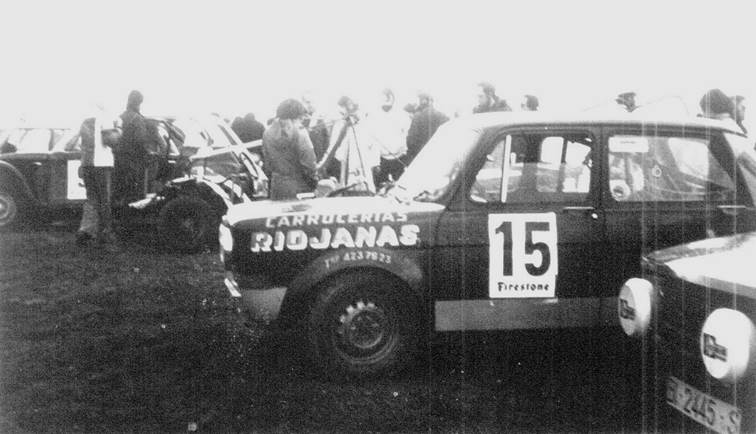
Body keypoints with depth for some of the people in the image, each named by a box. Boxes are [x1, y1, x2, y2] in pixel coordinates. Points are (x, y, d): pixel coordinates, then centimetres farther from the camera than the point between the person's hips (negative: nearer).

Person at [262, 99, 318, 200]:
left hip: (277, 187, 6)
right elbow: (308, 161, -13)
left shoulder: (267, 133, 6)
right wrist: (314, 181, -2)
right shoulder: (299, 132, -12)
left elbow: (266, 162, 11)